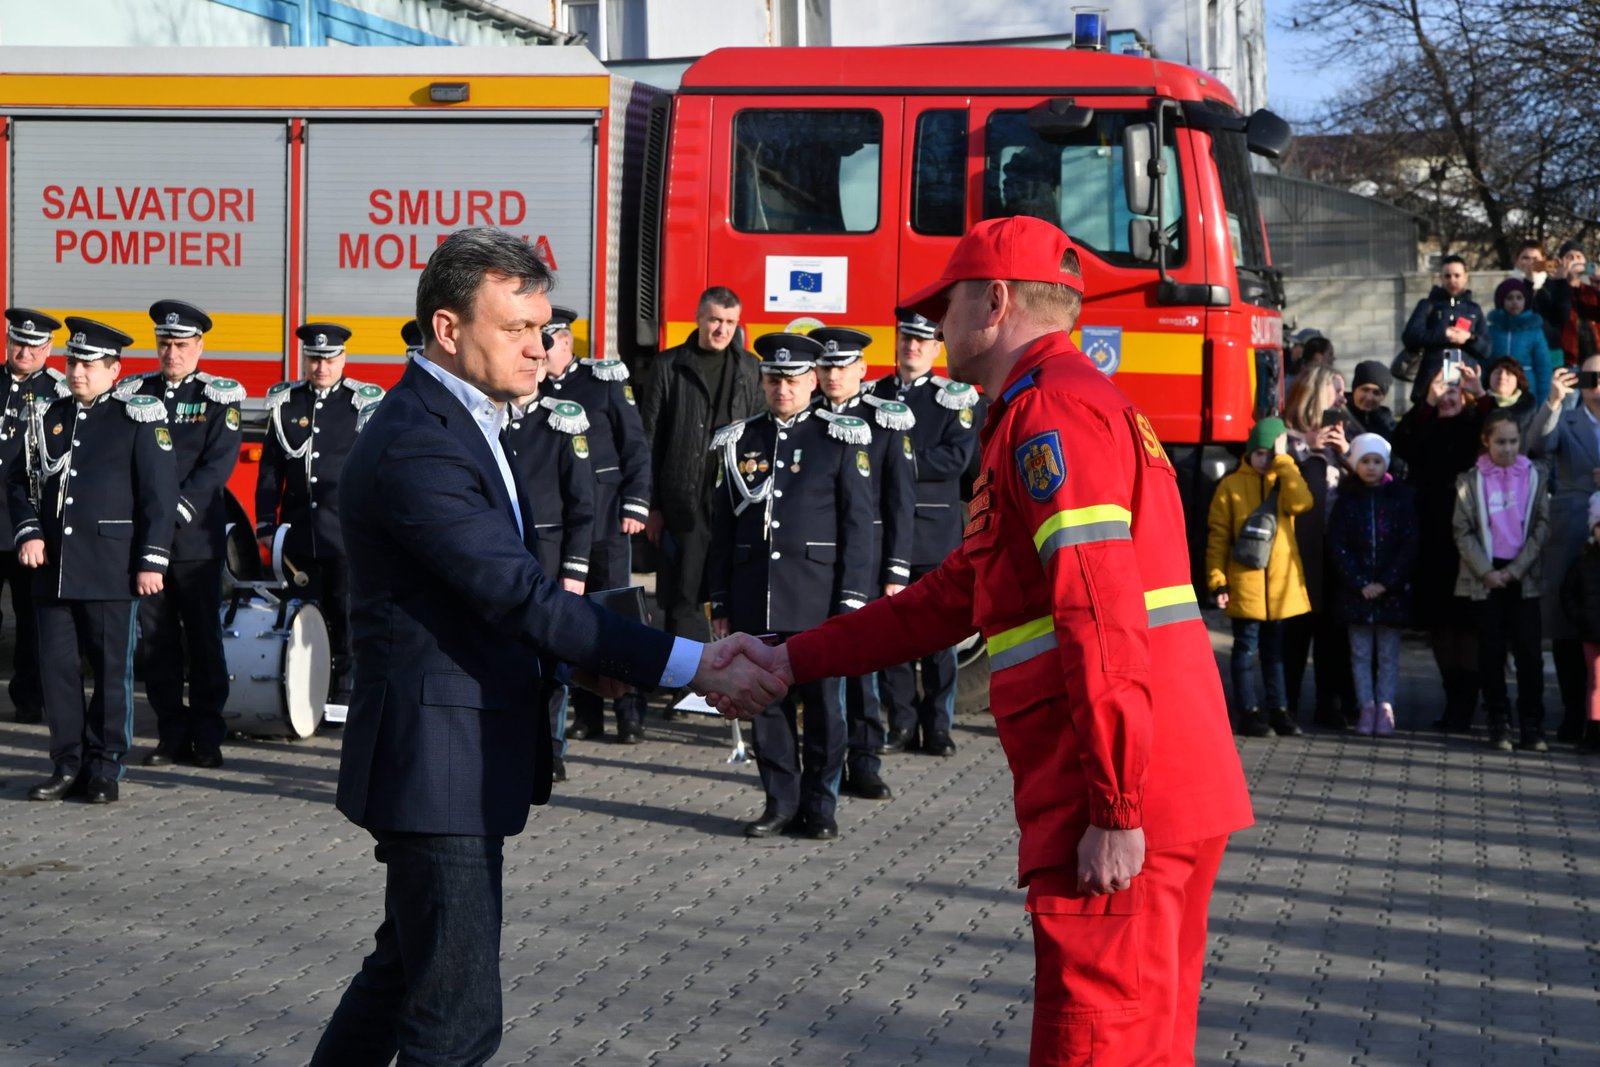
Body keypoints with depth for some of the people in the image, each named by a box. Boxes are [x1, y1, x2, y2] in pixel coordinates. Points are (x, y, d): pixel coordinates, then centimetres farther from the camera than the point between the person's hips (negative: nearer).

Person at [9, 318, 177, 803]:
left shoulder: (138, 419, -3)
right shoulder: (48, 417, 12)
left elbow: (160, 494, -6)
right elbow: (20, 481, 16)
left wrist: (152, 562, -11)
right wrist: (29, 532, 0)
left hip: (110, 570, -5)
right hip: (52, 567, 5)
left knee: (111, 669, 2)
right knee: (57, 666, 6)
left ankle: (105, 769, 10)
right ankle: (67, 766, 14)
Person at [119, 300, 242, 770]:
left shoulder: (220, 397, 1)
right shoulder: (134, 393, 10)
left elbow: (218, 465, -8)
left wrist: (179, 509, -17)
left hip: (196, 538, -3)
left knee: (203, 637, 2)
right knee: (157, 636, 5)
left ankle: (207, 736, 9)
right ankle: (172, 734, 12)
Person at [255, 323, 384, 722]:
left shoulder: (364, 404, 1)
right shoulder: (285, 403, 9)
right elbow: (270, 468, 11)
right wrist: (266, 523, 7)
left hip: (348, 532, -2)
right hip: (300, 531, 3)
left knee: (345, 613, -1)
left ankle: (344, 693, 5)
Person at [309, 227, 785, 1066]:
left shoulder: (459, 420, 11)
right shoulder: (416, 445, -22)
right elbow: (520, 594, -28)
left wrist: (588, 651, 0)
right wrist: (691, 666, -30)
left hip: (456, 756, 10)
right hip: (439, 766, -10)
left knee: (406, 968, 22)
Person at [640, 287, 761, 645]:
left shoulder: (749, 368, 10)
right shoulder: (670, 366, 4)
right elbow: (650, 440, 3)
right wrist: (651, 506, -2)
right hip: (684, 503, -2)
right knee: (683, 600, 1)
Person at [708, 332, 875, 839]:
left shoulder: (841, 440, 2)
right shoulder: (738, 441, 11)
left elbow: (857, 525, -1)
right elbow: (722, 527, 13)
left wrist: (851, 601, -8)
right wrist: (720, 603, 9)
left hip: (818, 597, -3)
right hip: (755, 597, 3)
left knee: (824, 702, 1)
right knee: (766, 702, 6)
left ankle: (819, 805, 11)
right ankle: (781, 802, 16)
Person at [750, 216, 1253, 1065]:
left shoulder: (1052, 407, -10)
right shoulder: (1080, 401, 24)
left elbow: (1102, 616, -20)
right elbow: (951, 597, 26)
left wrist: (1115, 810, -22)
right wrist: (793, 661, 24)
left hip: (1124, 815, -10)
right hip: (1177, 795, 10)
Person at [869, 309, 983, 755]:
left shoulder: (957, 398, 3)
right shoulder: (873, 396, 13)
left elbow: (957, 458, -9)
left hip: (935, 532, -3)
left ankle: (938, 726, 6)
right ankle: (901, 724, 11)